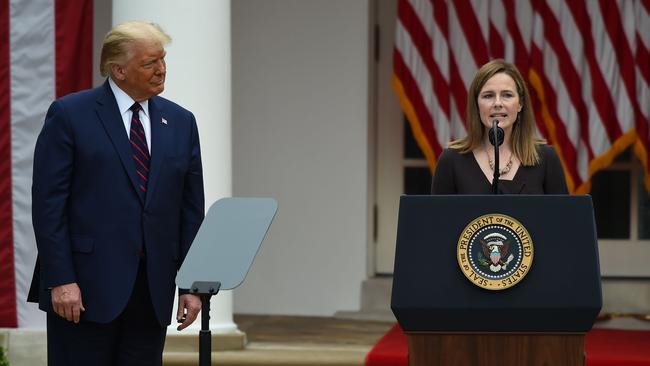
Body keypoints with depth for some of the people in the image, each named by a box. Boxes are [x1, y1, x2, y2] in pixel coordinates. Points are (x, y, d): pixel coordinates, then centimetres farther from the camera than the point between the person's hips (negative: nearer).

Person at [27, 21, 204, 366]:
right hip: (86, 288, -4)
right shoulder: (69, 115, -3)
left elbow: (191, 208, 11)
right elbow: (48, 203, -6)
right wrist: (60, 281, -13)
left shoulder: (180, 122, 11)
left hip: (153, 290, 4)